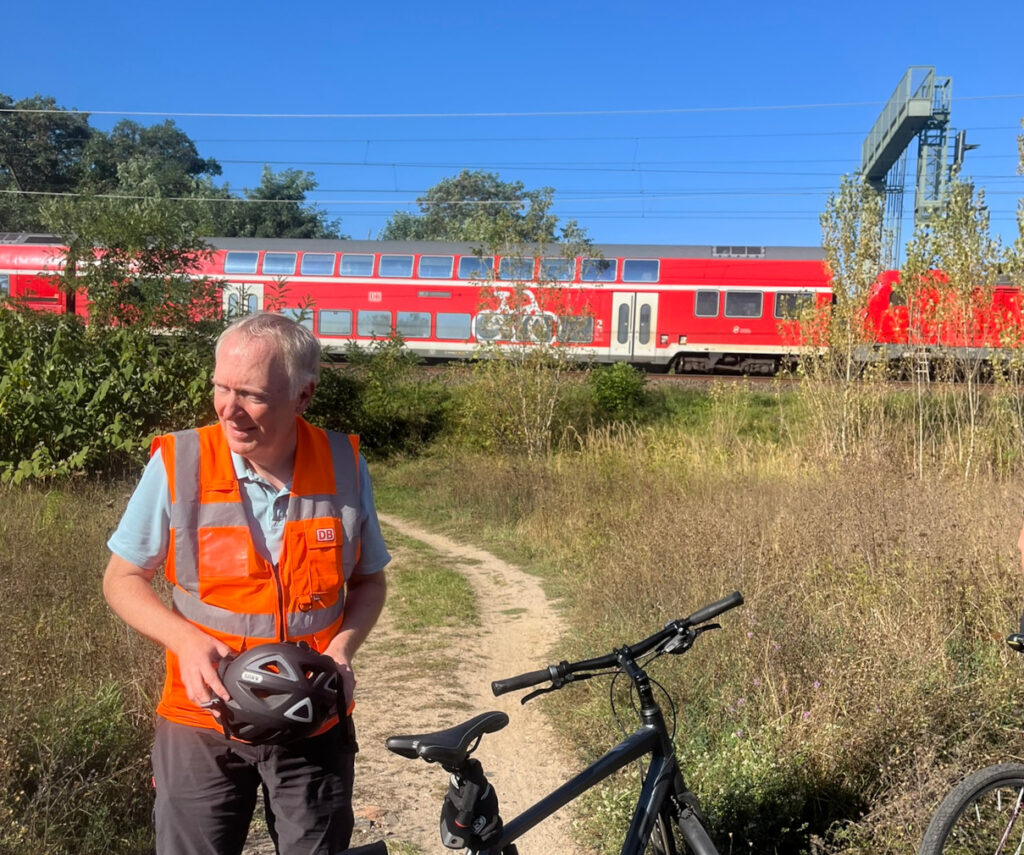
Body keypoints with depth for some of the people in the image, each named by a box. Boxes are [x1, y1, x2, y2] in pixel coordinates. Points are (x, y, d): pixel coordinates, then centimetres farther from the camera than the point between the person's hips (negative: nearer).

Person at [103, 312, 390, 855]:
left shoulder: (344, 465, -10)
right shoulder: (178, 463, -14)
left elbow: (368, 581, 4)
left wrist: (343, 648, -14)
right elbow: (122, 580, -2)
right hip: (202, 719, -1)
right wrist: (187, 641, -19)